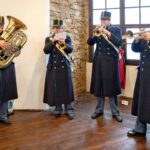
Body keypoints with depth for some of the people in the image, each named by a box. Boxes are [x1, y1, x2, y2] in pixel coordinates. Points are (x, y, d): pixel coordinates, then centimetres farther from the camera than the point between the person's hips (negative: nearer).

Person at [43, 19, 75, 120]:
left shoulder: (67, 37, 7)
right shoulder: (49, 39, 9)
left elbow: (70, 49, -7)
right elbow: (46, 50, -6)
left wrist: (64, 44, -25)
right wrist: (52, 41, -18)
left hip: (64, 66, -1)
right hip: (53, 67, 1)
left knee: (66, 88, 0)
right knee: (55, 89, 1)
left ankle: (69, 109, 6)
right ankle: (58, 109, 13)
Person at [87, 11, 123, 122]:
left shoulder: (116, 30, 3)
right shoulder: (98, 30, 11)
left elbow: (119, 43, -13)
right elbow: (90, 43, 2)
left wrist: (108, 33, -23)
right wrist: (94, 33, -14)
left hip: (111, 62, -3)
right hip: (99, 61, 3)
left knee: (111, 86, -1)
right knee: (99, 86, 5)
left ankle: (115, 112, 8)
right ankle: (99, 110, 17)